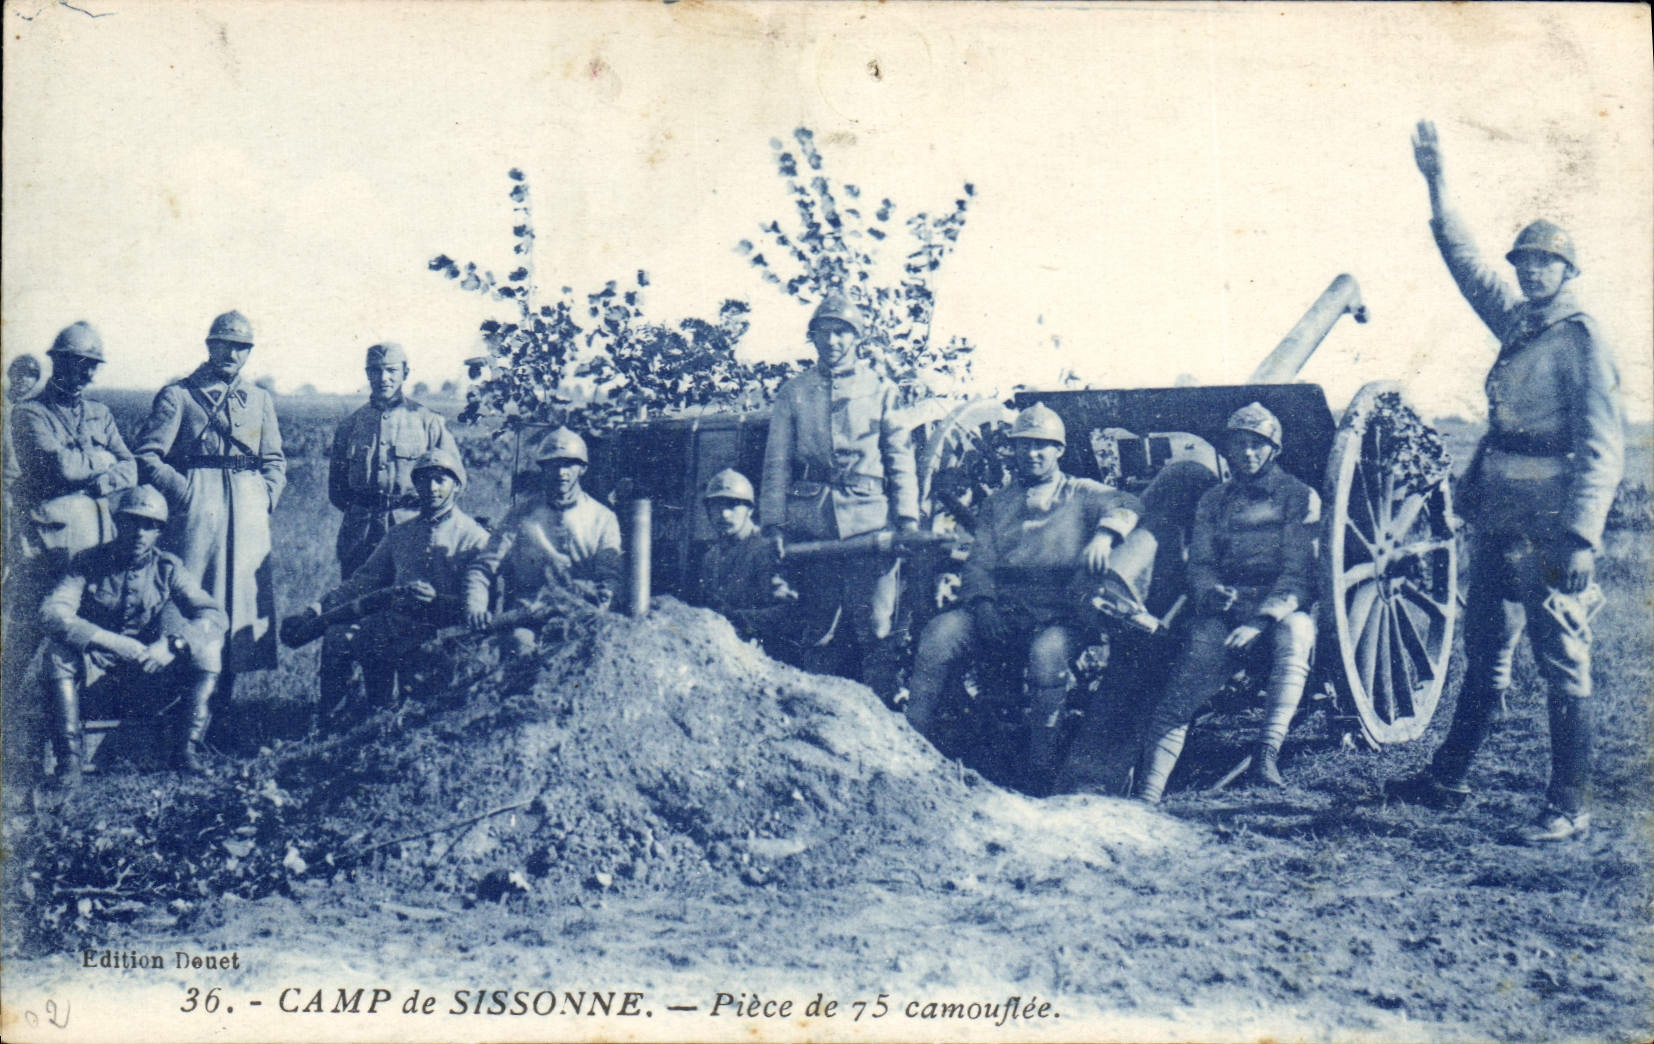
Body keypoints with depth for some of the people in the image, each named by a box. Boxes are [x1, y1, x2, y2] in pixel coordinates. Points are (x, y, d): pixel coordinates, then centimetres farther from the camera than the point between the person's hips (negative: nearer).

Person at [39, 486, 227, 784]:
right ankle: (69, 754, -25)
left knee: (207, 644, -22)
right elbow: (51, 612, -23)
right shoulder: (89, 562, -8)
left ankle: (190, 746, -19)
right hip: (97, 667, -1)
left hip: (149, 672, 1)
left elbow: (215, 617, -13)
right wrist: (113, 642, -36)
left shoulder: (168, 568, -3)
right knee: (60, 650, -31)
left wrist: (171, 643, -33)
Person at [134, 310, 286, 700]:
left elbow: (275, 461, 21)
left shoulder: (260, 400, 18)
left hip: (250, 511, 4)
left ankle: (223, 695, 10)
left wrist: (267, 497, 4)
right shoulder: (177, 395, 5)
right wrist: (184, 492, -11)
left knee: (246, 593, 2)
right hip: (196, 507, -4)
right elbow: (147, 456, -1)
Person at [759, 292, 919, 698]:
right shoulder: (793, 393, 14)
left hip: (871, 520, -1)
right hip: (811, 523, 2)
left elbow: (901, 458, 7)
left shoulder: (881, 390, 11)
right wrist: (774, 523, 0)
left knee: (876, 629, -6)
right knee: (822, 630, 5)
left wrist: (908, 517, -4)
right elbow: (776, 463, 11)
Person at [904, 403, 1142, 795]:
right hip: (1002, 615, 3)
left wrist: (1105, 533, -30)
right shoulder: (998, 504, 23)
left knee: (1048, 652, -37)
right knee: (939, 632, -23)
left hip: (1060, 618, -3)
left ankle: (1041, 777, -27)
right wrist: (982, 602, -8)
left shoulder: (1082, 495, 13)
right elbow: (979, 562, 14)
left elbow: (1126, 504, -7)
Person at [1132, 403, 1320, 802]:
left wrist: (1261, 621, -21)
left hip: (1280, 611, -3)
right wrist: (1210, 593, -13)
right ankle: (1146, 798, -25)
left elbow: (1299, 573, -6)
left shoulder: (1299, 497, 4)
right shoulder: (1212, 501, 18)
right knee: (1179, 695, -20)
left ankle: (1268, 752, -45)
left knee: (1295, 632, -40)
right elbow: (1199, 565, 13)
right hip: (1223, 614, 3)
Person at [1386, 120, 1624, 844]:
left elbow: (1602, 448, -15)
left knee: (1562, 663, -3)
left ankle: (1570, 809, 3)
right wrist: (1436, 184, 24)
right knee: (1485, 654, 16)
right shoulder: (1515, 321, 13)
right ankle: (1448, 780, 25)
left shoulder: (1580, 338, -9)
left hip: (1550, 526, -8)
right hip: (1500, 515, 8)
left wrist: (1582, 536, -23)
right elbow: (1464, 261, 27)